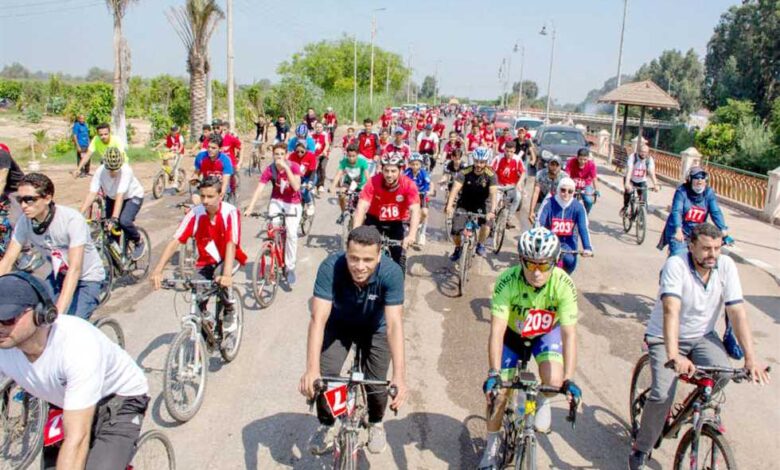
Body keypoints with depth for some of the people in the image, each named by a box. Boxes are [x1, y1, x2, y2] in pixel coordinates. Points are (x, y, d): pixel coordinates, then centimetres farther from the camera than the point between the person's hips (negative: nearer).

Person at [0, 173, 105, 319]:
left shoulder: (72, 220, -29)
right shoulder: (25, 222, -13)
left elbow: (75, 269, -35)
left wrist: (58, 311, -43)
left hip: (87, 280, -5)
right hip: (59, 276, 5)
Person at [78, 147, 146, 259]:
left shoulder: (126, 170, -34)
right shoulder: (100, 171, -24)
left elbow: (120, 196, -40)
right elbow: (91, 193, -29)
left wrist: (114, 218, -46)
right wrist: (80, 214, -38)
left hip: (133, 197, -4)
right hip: (111, 198, 4)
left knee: (124, 221, -28)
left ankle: (139, 242, 0)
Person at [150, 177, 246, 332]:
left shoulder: (230, 212, -24)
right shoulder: (195, 213, -16)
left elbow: (231, 244, -34)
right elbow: (175, 241, -22)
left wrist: (226, 275, -49)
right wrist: (158, 271, -34)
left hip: (228, 259, -2)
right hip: (206, 262, 3)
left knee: (220, 276, -34)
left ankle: (230, 310, -5)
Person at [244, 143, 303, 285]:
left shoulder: (294, 166, -17)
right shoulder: (269, 170, -14)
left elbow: (296, 187, -30)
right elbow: (259, 189, -22)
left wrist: (286, 168, -36)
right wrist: (250, 207, -34)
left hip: (293, 203, -1)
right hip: (276, 201, 2)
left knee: (291, 233, -18)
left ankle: (290, 268, -4)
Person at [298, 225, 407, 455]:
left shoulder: (391, 272, -35)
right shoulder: (330, 268, -35)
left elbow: (394, 324, -39)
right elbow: (318, 319, -38)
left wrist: (399, 376, -48)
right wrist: (311, 369, -49)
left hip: (375, 328, 0)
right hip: (338, 325, 0)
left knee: (376, 383, -8)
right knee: (325, 375, -15)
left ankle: (376, 423, 26)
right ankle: (326, 425, 15)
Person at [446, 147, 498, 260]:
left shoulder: (490, 175, -19)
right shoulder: (465, 172, -20)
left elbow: (493, 194, -29)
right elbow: (455, 189, -31)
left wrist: (492, 211, -45)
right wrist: (449, 206, -47)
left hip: (482, 204, 0)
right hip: (464, 204, 0)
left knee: (486, 222, -30)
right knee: (455, 230, -13)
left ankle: (480, 245, -1)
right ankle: (458, 248, 19)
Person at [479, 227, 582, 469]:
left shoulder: (563, 284, -33)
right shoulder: (507, 281, -35)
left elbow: (569, 333, -33)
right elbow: (497, 330, -36)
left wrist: (569, 379, -40)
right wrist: (493, 374, -44)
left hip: (547, 333, 0)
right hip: (512, 334, 0)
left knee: (554, 380, -26)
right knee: (498, 392, -2)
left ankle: (542, 401, 12)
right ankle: (492, 446, 24)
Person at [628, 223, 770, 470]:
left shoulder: (726, 266, -11)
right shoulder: (676, 265, -24)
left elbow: (737, 312, -15)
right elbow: (671, 310, -35)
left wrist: (750, 357, -25)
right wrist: (673, 356, -47)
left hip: (702, 336, 4)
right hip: (665, 337, -3)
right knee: (663, 394, -19)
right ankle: (640, 448, 4)